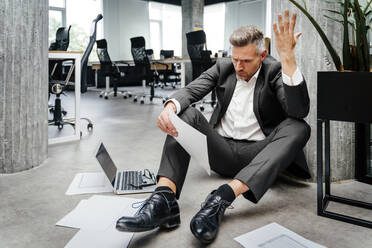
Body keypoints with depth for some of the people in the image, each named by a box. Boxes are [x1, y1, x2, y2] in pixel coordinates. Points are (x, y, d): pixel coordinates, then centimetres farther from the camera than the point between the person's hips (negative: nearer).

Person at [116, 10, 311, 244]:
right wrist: (170, 106, -30)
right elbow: (190, 90, -7)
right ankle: (164, 198, -38)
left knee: (299, 128, -28)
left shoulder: (275, 71, -4)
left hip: (256, 154, -2)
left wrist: (287, 57, -28)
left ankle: (222, 197, -45)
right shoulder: (223, 66, 7)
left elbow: (300, 111, -21)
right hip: (222, 150, 3)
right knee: (185, 112, -17)